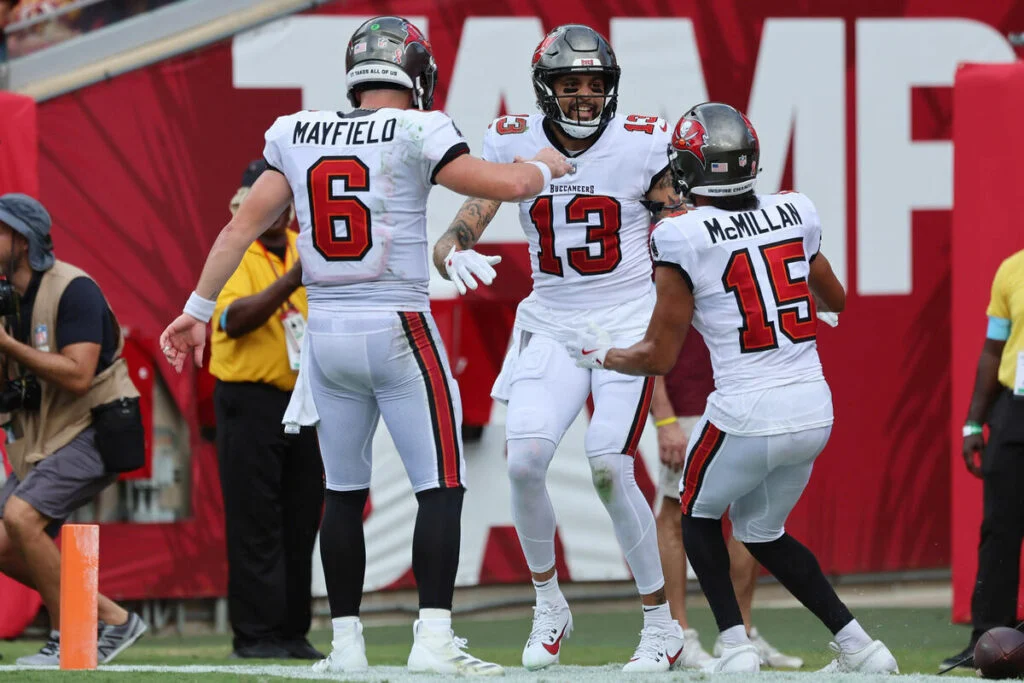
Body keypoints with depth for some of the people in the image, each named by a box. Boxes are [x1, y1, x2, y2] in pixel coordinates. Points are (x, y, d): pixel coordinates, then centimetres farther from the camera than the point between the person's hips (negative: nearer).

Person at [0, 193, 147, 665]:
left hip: (94, 432, -9)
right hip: (42, 439, 9)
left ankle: (67, 642, -15)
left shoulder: (72, 290, -16)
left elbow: (77, 376, -26)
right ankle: (112, 619, 11)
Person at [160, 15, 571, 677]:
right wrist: (546, 166, 13)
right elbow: (508, 184, -9)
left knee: (344, 493, 14)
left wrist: (198, 310, 16)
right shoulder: (415, 135, -9)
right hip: (398, 330, -5)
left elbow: (242, 226, 9)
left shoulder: (296, 136, 6)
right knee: (441, 489, 0)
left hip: (326, 332, 5)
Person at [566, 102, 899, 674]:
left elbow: (661, 357, -5)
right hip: (814, 408, 5)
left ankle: (736, 646, 7)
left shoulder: (682, 237, -10)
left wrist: (601, 354, 13)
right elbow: (836, 300, 24)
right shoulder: (794, 214, 5)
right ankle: (856, 645, 16)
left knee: (699, 516, 23)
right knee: (762, 533, 26)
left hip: (747, 414, -5)